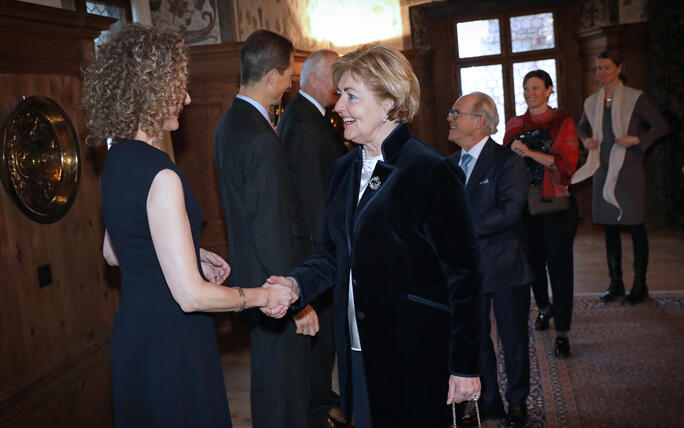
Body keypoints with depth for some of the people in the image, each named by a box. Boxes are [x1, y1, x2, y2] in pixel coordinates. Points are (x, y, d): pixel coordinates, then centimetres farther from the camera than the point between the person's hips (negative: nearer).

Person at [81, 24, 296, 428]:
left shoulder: (118, 159, 4)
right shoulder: (159, 175, -25)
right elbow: (191, 295, -25)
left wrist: (191, 255, 14)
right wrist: (263, 296, -12)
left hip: (134, 331, 9)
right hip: (170, 345, -9)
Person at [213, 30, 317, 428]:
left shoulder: (230, 123, 7)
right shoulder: (261, 139, -24)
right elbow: (272, 230, -25)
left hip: (255, 277, 10)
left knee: (268, 380, 25)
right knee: (286, 391, 5)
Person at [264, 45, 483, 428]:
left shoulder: (433, 172, -14)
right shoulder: (344, 170, 8)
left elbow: (464, 274, -12)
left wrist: (465, 365, -11)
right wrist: (297, 283, -6)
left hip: (416, 361, -6)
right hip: (358, 353, 7)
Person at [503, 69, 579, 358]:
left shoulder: (562, 122, -1)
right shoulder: (516, 125, 10)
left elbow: (566, 163, -11)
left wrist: (530, 153, -21)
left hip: (557, 204, -3)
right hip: (526, 202, 3)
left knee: (559, 264, -4)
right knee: (534, 259, 11)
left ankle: (562, 331, 2)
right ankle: (544, 308, 38)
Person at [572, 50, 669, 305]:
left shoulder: (634, 98, -4)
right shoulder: (592, 102, 9)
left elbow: (661, 126, -3)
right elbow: (583, 127, 26)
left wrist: (636, 139, -17)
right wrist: (586, 140, 5)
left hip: (629, 169, -4)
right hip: (604, 171, 5)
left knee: (636, 227, -1)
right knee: (610, 228, 8)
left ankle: (640, 286, 8)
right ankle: (616, 283, 17)